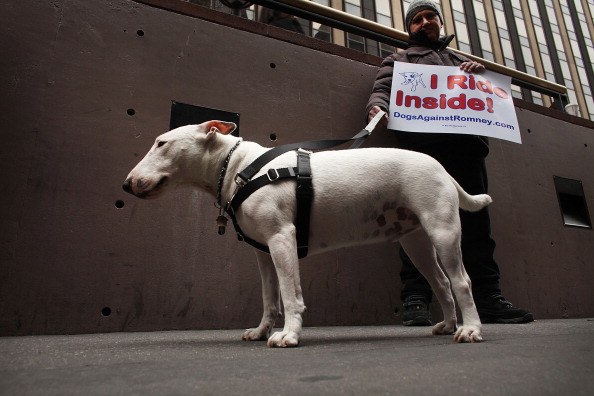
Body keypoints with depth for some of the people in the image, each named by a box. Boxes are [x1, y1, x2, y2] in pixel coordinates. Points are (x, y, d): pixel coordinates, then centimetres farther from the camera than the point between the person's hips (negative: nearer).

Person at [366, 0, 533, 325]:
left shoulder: (462, 62, 37)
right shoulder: (399, 60, 27)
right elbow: (381, 90, 9)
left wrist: (481, 72, 11)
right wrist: (378, 107, -16)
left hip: (468, 144, 4)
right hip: (422, 144, -4)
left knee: (476, 220, -3)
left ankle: (487, 298, 1)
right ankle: (415, 299, -15)